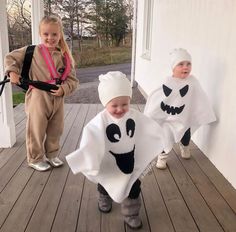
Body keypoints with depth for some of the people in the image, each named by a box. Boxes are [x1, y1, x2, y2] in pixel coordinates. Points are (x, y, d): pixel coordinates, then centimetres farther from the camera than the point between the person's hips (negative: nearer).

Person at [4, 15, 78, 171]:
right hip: (38, 99, -3)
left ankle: (51, 155, 40)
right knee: (37, 131, 8)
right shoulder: (32, 51, -6)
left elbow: (72, 79, 3)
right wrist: (12, 72, -11)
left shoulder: (65, 56, 2)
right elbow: (10, 57, 5)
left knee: (55, 131, 18)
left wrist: (64, 89, -14)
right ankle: (35, 159, 30)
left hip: (58, 99, 4)